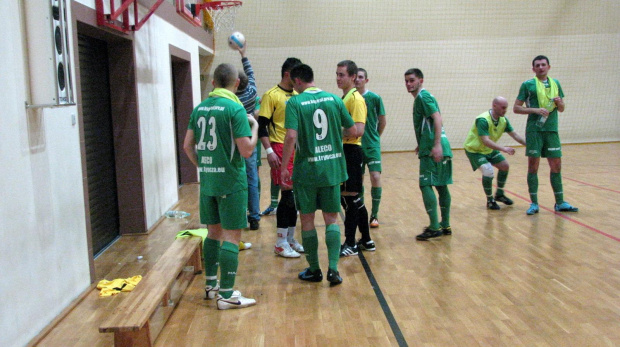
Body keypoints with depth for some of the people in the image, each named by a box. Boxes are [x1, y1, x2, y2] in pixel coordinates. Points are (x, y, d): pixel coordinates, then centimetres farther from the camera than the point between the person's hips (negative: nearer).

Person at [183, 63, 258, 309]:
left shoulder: (200, 108, 7)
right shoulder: (235, 108, -13)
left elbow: (188, 145, 10)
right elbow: (246, 150, -17)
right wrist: (255, 126, -1)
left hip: (207, 181, 7)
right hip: (231, 181, -7)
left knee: (214, 233, 19)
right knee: (231, 237, 0)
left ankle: (211, 285, 30)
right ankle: (226, 295, 4)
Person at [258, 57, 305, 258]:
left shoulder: (297, 96, 15)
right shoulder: (272, 95, -6)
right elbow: (262, 126, -10)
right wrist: (269, 151, -18)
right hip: (281, 150, -7)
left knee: (295, 196, 9)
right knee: (288, 195, -7)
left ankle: (290, 239, 20)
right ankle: (281, 243, 3)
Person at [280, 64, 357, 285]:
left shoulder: (294, 103, -8)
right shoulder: (334, 99, 3)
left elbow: (291, 136, -19)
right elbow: (353, 131, 5)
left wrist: (284, 167, -11)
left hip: (306, 169, -3)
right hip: (332, 168, 3)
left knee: (307, 220, 11)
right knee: (331, 219, 11)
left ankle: (314, 270, 20)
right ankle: (333, 269, 3)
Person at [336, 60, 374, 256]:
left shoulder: (355, 99, -13)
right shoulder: (344, 98, 16)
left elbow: (358, 130, -24)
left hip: (351, 152, -10)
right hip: (343, 152, 10)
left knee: (350, 198, -2)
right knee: (352, 199, 14)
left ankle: (350, 244, 7)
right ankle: (366, 241, 24)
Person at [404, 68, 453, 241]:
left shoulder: (423, 96, -8)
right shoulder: (422, 97, 20)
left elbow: (437, 119, -20)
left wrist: (436, 145, -27)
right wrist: (422, 144, 28)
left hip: (432, 150, -10)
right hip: (432, 148, 10)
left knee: (426, 185, -9)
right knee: (441, 186, 12)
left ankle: (434, 227, -8)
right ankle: (445, 225, 19)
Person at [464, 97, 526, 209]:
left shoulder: (503, 120, -7)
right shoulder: (483, 120, -32)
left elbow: (514, 135, 0)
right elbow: (485, 141, -40)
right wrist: (504, 149, -48)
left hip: (489, 149, 9)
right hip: (474, 149, -9)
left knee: (504, 166, 9)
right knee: (488, 171, -24)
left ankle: (499, 194, 29)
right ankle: (490, 200, -5)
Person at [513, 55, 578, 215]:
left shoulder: (555, 83, 14)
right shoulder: (527, 85, 1)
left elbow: (561, 109, 19)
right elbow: (516, 108, -3)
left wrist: (559, 102, -4)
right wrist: (536, 110, -15)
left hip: (552, 130, 4)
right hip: (534, 130, -4)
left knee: (556, 166, 6)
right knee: (533, 167, -1)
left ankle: (560, 203, 16)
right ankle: (534, 204, 7)